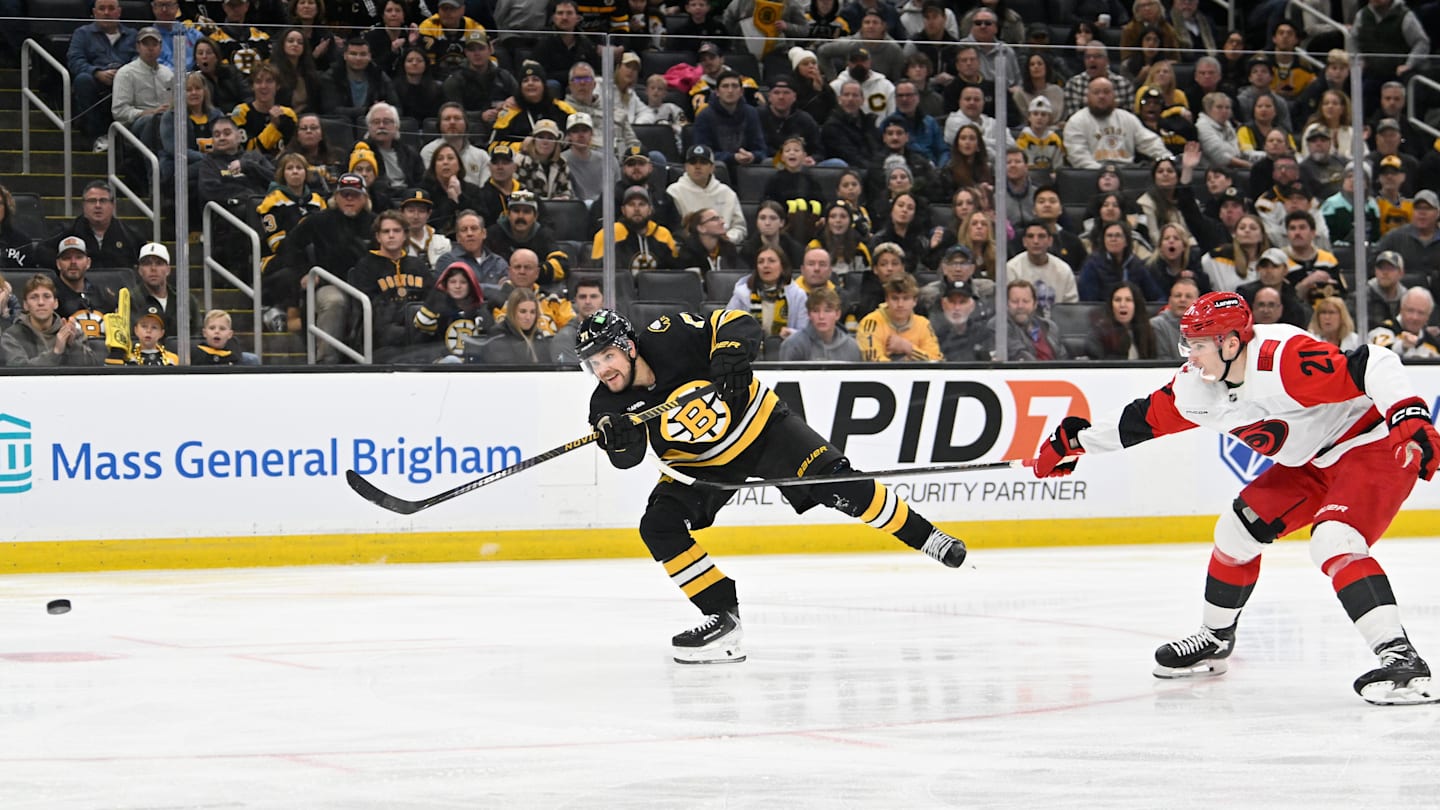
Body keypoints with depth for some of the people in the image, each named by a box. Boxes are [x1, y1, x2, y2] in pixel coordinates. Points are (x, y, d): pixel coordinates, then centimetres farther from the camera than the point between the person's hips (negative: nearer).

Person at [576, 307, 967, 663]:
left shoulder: (669, 338, -27)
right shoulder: (609, 404, -16)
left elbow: (737, 325, -22)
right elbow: (627, 457, -21)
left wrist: (730, 358, -41)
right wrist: (619, 438, -43)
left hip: (758, 424, -4)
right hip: (703, 464, 4)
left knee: (836, 485, -15)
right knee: (659, 528, -15)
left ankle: (926, 537, 3)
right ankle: (724, 616, -7)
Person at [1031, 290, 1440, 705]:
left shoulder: (1285, 360, -30)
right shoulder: (1195, 386, -4)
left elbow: (1375, 366, -34)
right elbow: (1145, 419, 11)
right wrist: (1078, 441, 16)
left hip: (1375, 445, -9)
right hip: (1313, 461, 9)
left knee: (1333, 543, -28)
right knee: (1239, 529, 11)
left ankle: (1400, 659, -33)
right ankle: (1215, 640, 31)